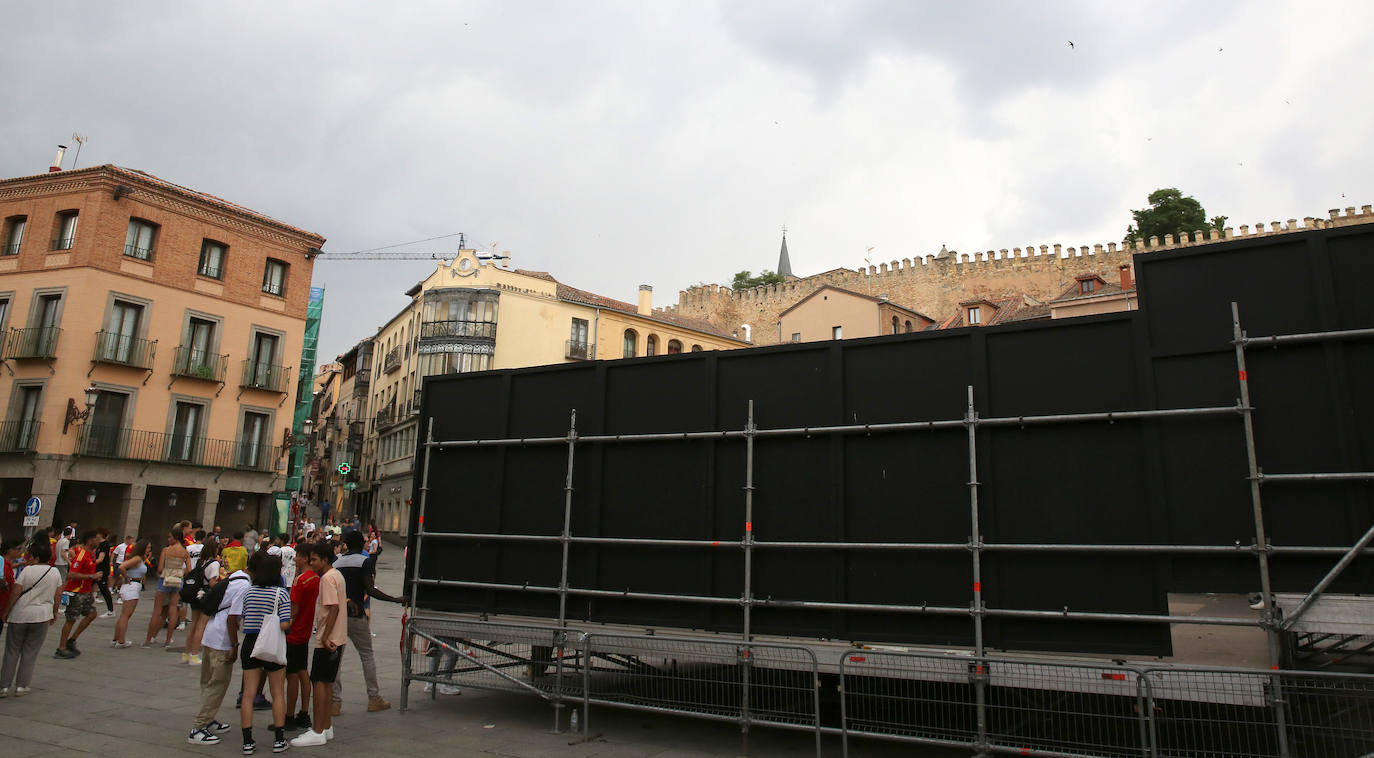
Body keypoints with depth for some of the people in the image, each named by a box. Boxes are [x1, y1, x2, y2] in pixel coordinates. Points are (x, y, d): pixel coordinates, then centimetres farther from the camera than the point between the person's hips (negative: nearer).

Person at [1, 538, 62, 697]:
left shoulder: (27, 570, -10)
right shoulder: (55, 572, 2)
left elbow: (15, 593, -11)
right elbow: (58, 594, 6)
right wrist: (55, 612, 19)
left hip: (19, 615, -2)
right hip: (42, 616, 2)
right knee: (30, 652, 10)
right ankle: (21, 686, 11)